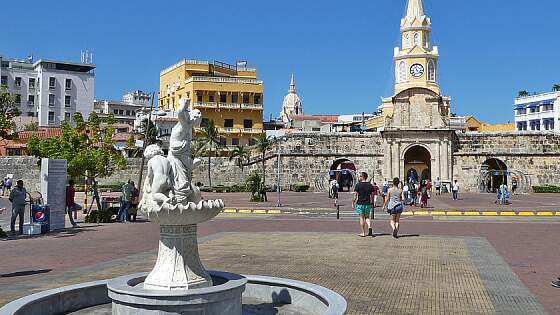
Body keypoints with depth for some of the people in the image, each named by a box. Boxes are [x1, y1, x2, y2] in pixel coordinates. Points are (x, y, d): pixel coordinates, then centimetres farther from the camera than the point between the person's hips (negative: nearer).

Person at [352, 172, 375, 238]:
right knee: (367, 217, 15)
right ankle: (370, 227, -8)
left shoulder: (358, 185, -8)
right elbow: (372, 195, 6)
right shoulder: (370, 185, 4)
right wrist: (372, 203, 16)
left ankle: (363, 233, 4)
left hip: (360, 203, -3)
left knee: (361, 218, 3)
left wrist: (353, 203, 0)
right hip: (368, 203, 3)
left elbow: (355, 195, -9)